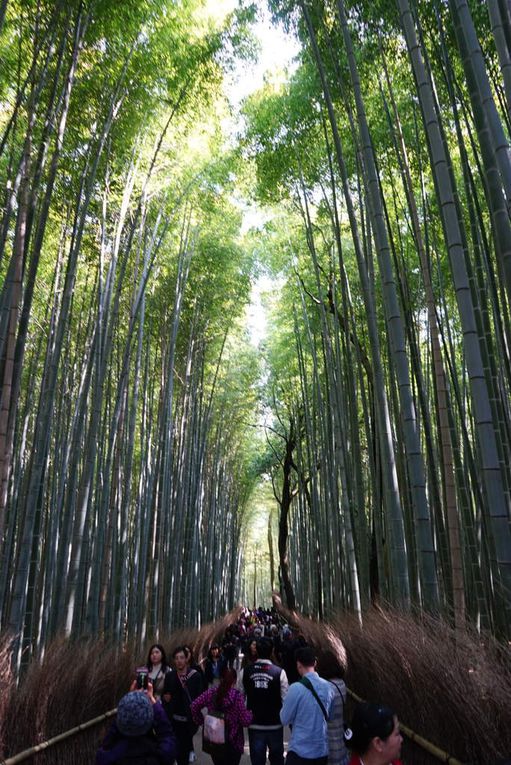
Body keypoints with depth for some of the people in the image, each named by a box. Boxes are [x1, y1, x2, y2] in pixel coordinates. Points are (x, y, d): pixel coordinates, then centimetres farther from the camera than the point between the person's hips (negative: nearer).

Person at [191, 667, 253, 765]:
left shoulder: (211, 692, -5)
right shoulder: (237, 696, -15)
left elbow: (194, 705, -4)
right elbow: (245, 721, -14)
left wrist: (200, 721, 7)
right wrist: (249, 713, 5)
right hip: (233, 743, -4)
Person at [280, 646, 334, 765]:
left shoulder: (296, 688, -19)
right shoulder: (329, 686, -4)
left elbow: (285, 719, -9)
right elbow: (329, 716, 10)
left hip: (301, 751, -5)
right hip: (323, 750, 5)